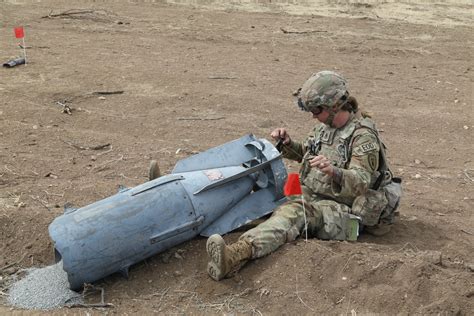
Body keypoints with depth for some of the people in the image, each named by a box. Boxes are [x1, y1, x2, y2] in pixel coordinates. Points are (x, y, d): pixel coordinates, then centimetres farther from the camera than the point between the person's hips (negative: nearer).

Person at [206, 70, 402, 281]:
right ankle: (236, 253, -52)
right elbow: (304, 154, 29)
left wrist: (334, 172, -41)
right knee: (289, 211, -27)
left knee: (296, 212, -34)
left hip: (341, 210, -6)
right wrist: (287, 144, 7)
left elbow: (360, 184, -21)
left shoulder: (363, 136, -12)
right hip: (312, 197, 6)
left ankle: (240, 253, -55)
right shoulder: (324, 127, 12)